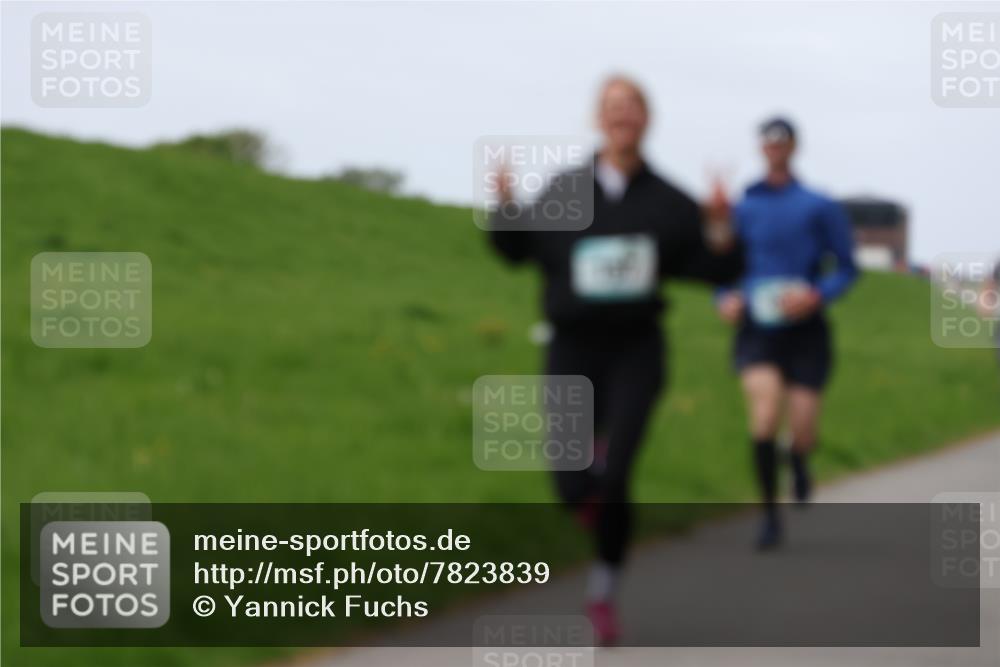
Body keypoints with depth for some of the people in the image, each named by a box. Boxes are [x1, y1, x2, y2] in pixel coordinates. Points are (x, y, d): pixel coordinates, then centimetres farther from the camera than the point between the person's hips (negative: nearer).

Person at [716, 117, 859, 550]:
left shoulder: (819, 208, -2)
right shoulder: (742, 210, 5)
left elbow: (846, 268, 1)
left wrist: (817, 296, -17)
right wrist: (727, 300, -4)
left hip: (805, 330, -1)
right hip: (757, 331, 1)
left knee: (802, 433, -3)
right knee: (764, 420, -19)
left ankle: (798, 461, 38)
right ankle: (771, 518, -4)